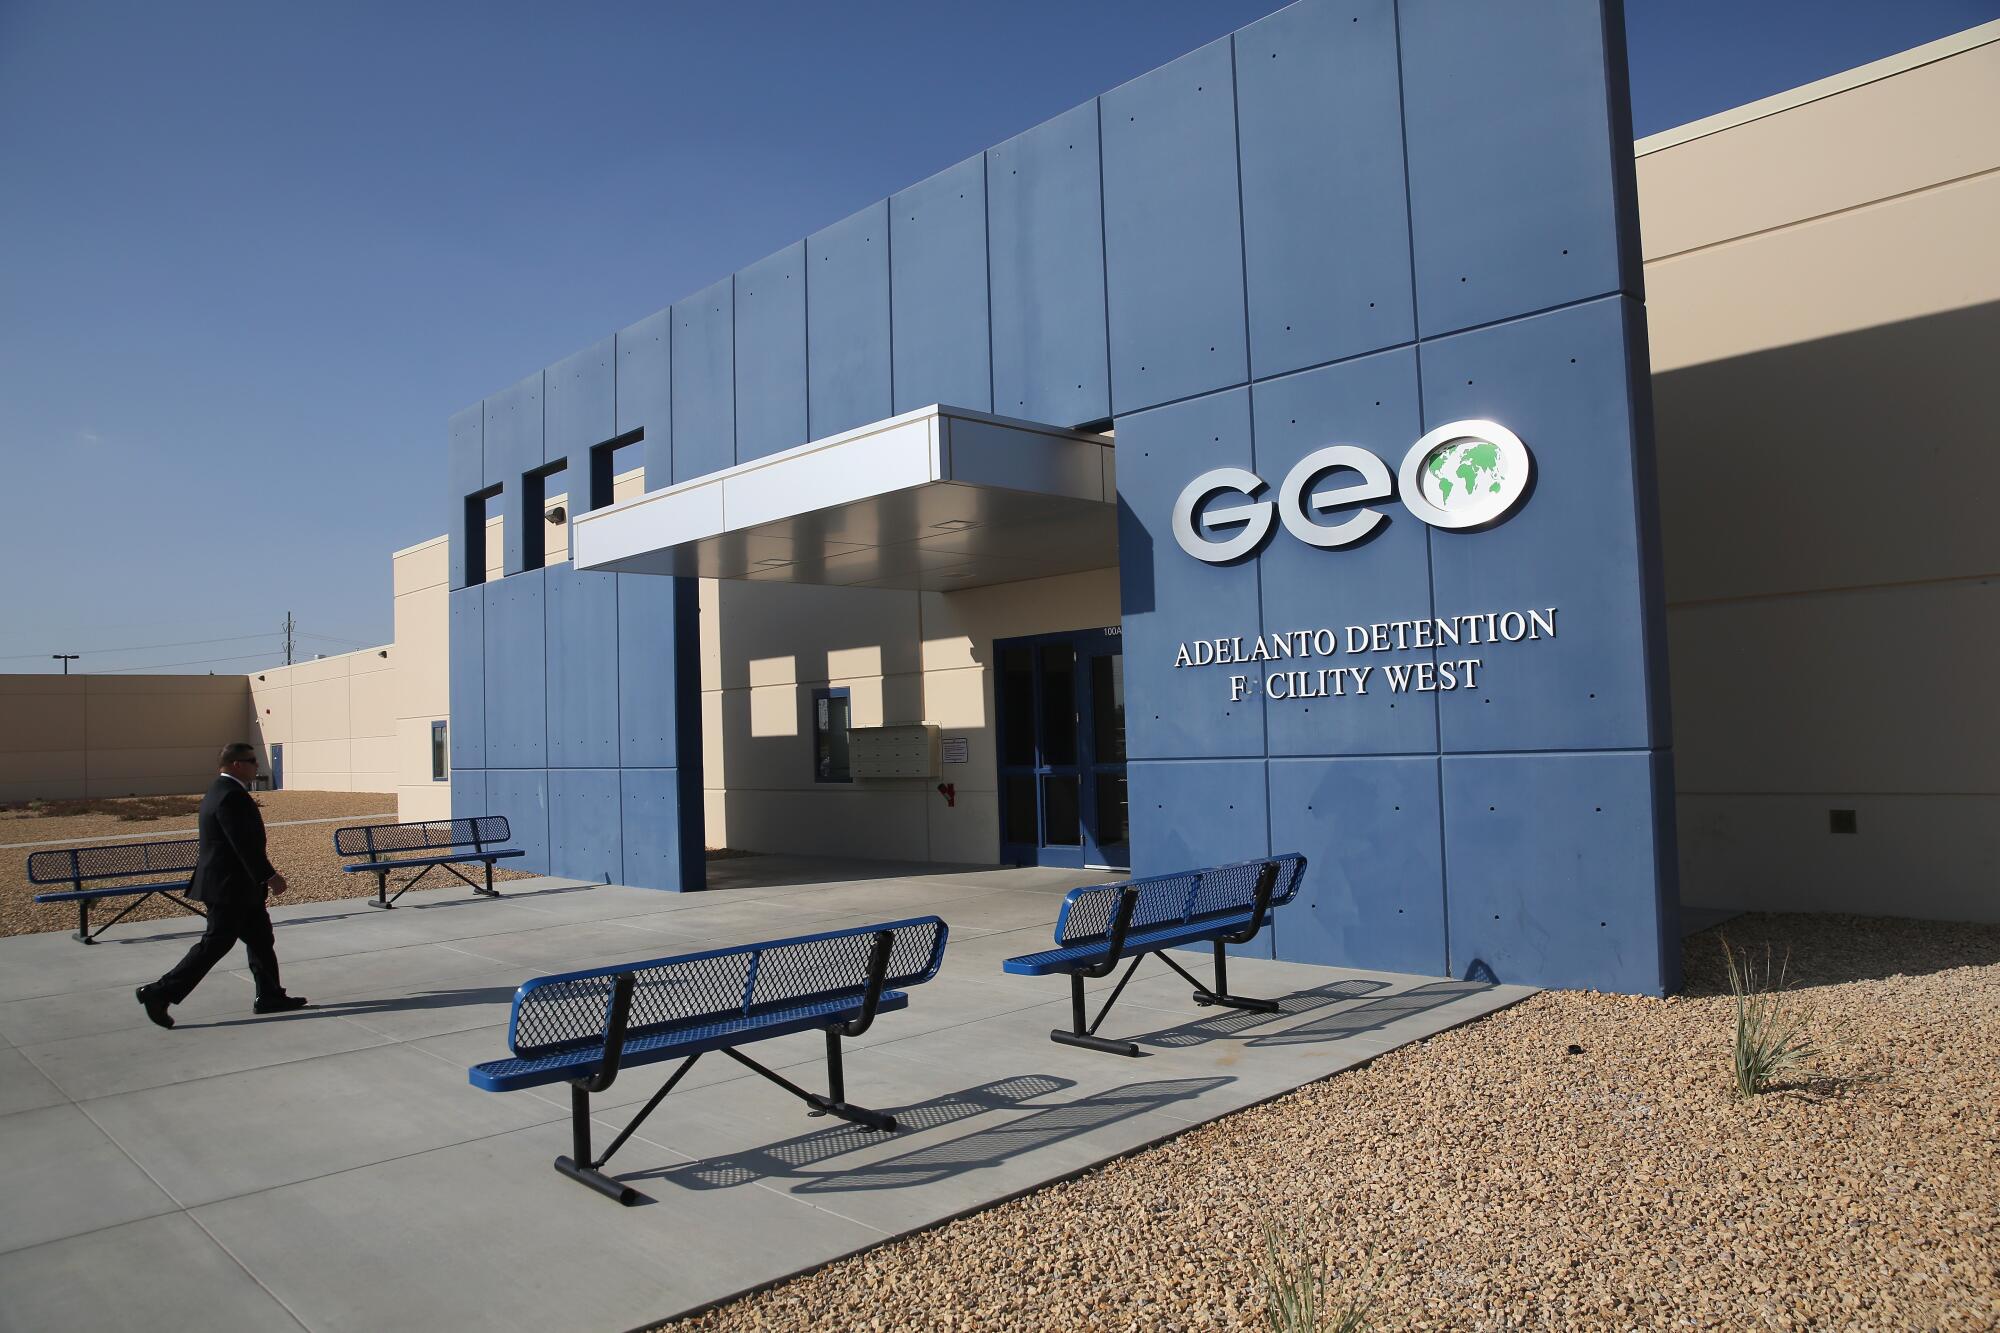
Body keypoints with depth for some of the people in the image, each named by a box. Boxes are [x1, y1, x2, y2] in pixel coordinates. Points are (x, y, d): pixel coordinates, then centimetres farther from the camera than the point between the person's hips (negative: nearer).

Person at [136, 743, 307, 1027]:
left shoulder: (221, 791, 13)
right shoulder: (231, 796, -20)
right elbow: (245, 844, -24)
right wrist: (269, 876, -22)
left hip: (237, 886, 11)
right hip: (230, 886, -11)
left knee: (260, 938, 13)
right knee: (215, 943, -5)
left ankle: (270, 996, 17)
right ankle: (160, 993, 2)